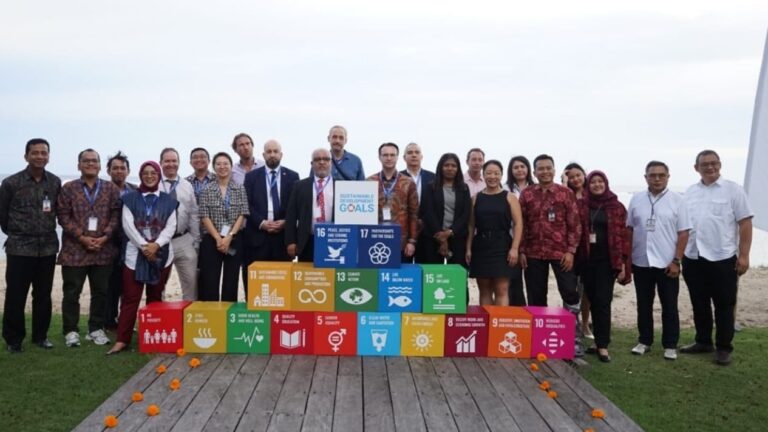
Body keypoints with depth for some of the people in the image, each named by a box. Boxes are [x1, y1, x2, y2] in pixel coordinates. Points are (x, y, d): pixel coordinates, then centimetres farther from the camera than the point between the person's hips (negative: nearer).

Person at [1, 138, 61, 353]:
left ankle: (40, 335, 24)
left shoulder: (55, 182, 3)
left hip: (48, 247, 3)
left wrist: (47, 232, 12)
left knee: (43, 295, 11)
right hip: (19, 248, -3)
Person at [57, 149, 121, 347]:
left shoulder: (111, 189, 8)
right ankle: (71, 331, 14)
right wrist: (82, 237, -13)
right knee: (72, 292, 3)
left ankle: (96, 329, 20)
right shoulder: (68, 189, 4)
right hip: (74, 249, -1)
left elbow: (116, 216, 2)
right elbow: (63, 217, -2)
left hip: (103, 250, 1)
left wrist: (105, 237, -11)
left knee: (100, 292, 8)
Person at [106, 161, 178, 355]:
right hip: (135, 253, -1)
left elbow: (171, 227, 0)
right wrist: (144, 246, -15)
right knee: (130, 298, -3)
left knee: (155, 297, 9)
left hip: (161, 254, 1)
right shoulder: (130, 199, 5)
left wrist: (156, 245, -16)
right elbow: (127, 225, -5)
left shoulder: (168, 201, 8)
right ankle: (122, 340, -2)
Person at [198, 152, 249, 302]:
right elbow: (205, 217, -2)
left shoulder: (240, 189, 5)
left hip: (234, 240, 1)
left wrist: (229, 237, -11)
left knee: (231, 281, 4)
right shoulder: (207, 190, 4)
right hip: (212, 240, -1)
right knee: (210, 281, -2)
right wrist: (218, 238, -12)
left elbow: (242, 215, -1)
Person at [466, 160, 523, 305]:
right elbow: (471, 225, 9)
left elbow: (518, 224, -2)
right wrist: (468, 248, 1)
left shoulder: (509, 197, 4)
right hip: (480, 247, 3)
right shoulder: (476, 198, 10)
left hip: (502, 247, -2)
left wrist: (514, 248, -11)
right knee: (484, 291, 7)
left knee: (501, 290, -5)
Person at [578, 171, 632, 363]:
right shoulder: (582, 205, 6)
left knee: (603, 301, -6)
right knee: (593, 301, 7)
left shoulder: (617, 207, 2)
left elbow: (623, 235, 0)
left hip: (607, 260, -2)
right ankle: (599, 339, 18)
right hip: (587, 259, 2)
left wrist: (622, 262, -5)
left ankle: (602, 345, -2)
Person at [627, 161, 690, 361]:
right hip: (641, 262, 2)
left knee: (669, 307, 6)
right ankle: (644, 341, 24)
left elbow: (683, 233, -3)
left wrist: (676, 260, -10)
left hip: (667, 263, -2)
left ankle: (670, 345, 17)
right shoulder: (636, 199, 4)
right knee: (644, 305, 11)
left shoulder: (676, 200, -2)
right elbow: (629, 230, 9)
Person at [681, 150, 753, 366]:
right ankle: (703, 341, 27)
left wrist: (744, 255, -12)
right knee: (699, 305, 13)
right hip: (693, 258, 4)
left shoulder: (733, 190, -3)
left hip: (723, 259, -4)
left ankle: (723, 348, 15)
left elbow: (745, 223, -6)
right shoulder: (690, 193, 9)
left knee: (724, 306, 5)